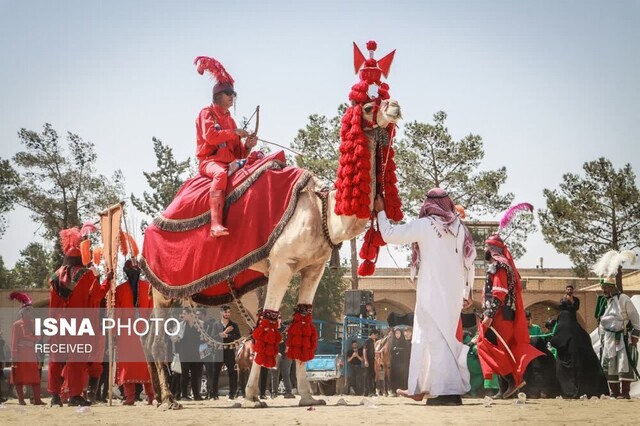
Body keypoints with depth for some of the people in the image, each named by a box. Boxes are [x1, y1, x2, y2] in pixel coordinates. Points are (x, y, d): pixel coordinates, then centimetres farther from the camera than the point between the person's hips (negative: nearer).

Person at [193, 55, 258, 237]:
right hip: (209, 160, -7)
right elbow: (210, 135, -15)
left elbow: (238, 153, 19)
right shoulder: (207, 113, 6)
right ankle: (216, 224, -53)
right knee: (221, 174, -39)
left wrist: (247, 146, -2)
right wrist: (234, 132, -11)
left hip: (229, 161, 7)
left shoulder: (229, 119, 24)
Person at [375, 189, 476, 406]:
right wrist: (466, 291, 19)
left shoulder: (424, 225, -7)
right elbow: (469, 263, 10)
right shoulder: (459, 228, 7)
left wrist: (381, 211, 10)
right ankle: (420, 388, 20)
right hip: (454, 292, 6)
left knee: (436, 338, -5)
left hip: (432, 292, -6)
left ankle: (447, 391, -13)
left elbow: (389, 234, -4)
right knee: (446, 336, 13)